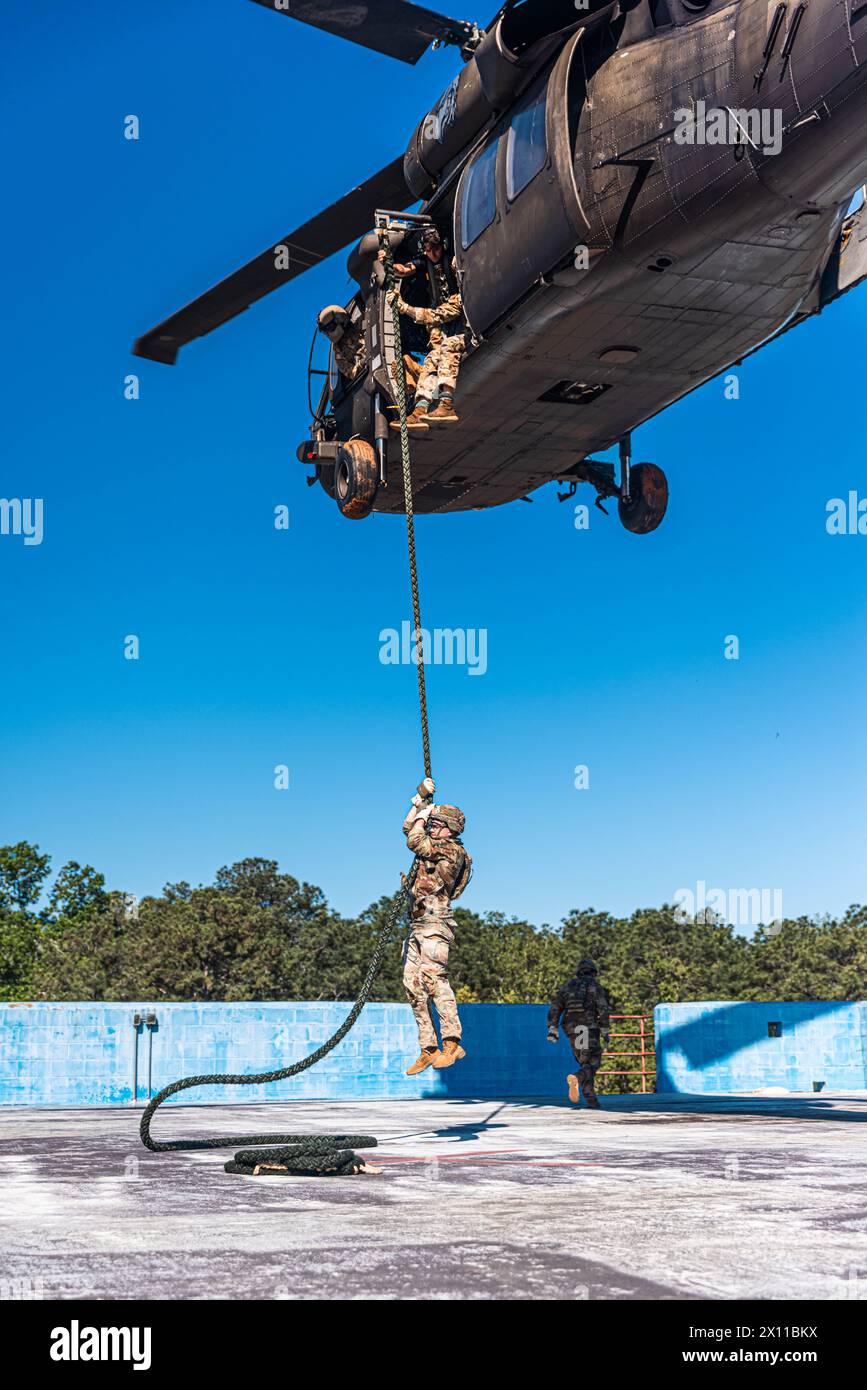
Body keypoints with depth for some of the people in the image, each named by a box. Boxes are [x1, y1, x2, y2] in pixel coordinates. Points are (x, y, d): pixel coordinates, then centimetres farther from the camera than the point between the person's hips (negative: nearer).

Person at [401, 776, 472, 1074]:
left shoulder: (452, 850, -6)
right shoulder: (435, 847, 21)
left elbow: (414, 841, -12)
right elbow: (409, 829, 34)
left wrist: (425, 814, 3)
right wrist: (421, 798, 26)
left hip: (435, 925, -10)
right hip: (418, 926, 10)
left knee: (433, 977, -22)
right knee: (413, 985, 3)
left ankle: (452, 1044, -25)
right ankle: (428, 1050, 3)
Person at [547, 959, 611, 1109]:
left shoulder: (567, 986, 15)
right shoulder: (596, 987, 2)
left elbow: (555, 1009, 7)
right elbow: (604, 1010, -9)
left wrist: (552, 1029, 5)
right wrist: (605, 1032, -6)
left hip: (572, 1031, 4)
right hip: (590, 1030, -4)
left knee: (584, 1063, 16)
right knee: (592, 1063, -3)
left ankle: (591, 1100, 9)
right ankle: (576, 1079, -35)